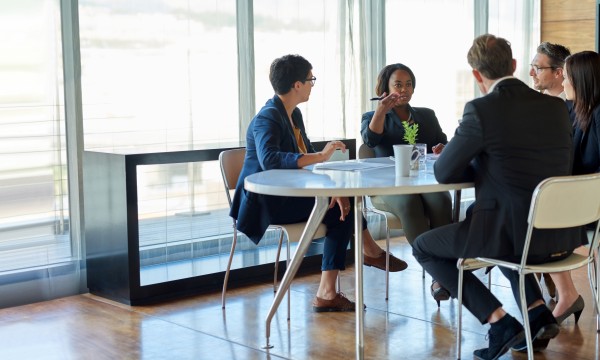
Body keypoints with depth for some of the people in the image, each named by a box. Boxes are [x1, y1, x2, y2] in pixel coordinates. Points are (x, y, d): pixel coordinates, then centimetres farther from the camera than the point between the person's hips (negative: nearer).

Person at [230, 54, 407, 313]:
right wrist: (321, 156, -42)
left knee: (342, 209, -7)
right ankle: (371, 252, 7)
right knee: (343, 208, -16)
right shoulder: (267, 118, -18)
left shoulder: (294, 114, 11)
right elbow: (269, 159, -37)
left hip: (286, 197, 9)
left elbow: (307, 157, 5)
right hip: (266, 204, -9)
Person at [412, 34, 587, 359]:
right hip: (562, 236, 7)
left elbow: (443, 173, -4)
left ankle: (499, 323, 4)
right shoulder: (556, 107, 6)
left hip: (513, 234, -7)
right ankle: (537, 310, 20)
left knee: (423, 247, 14)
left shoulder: (480, 110, -13)